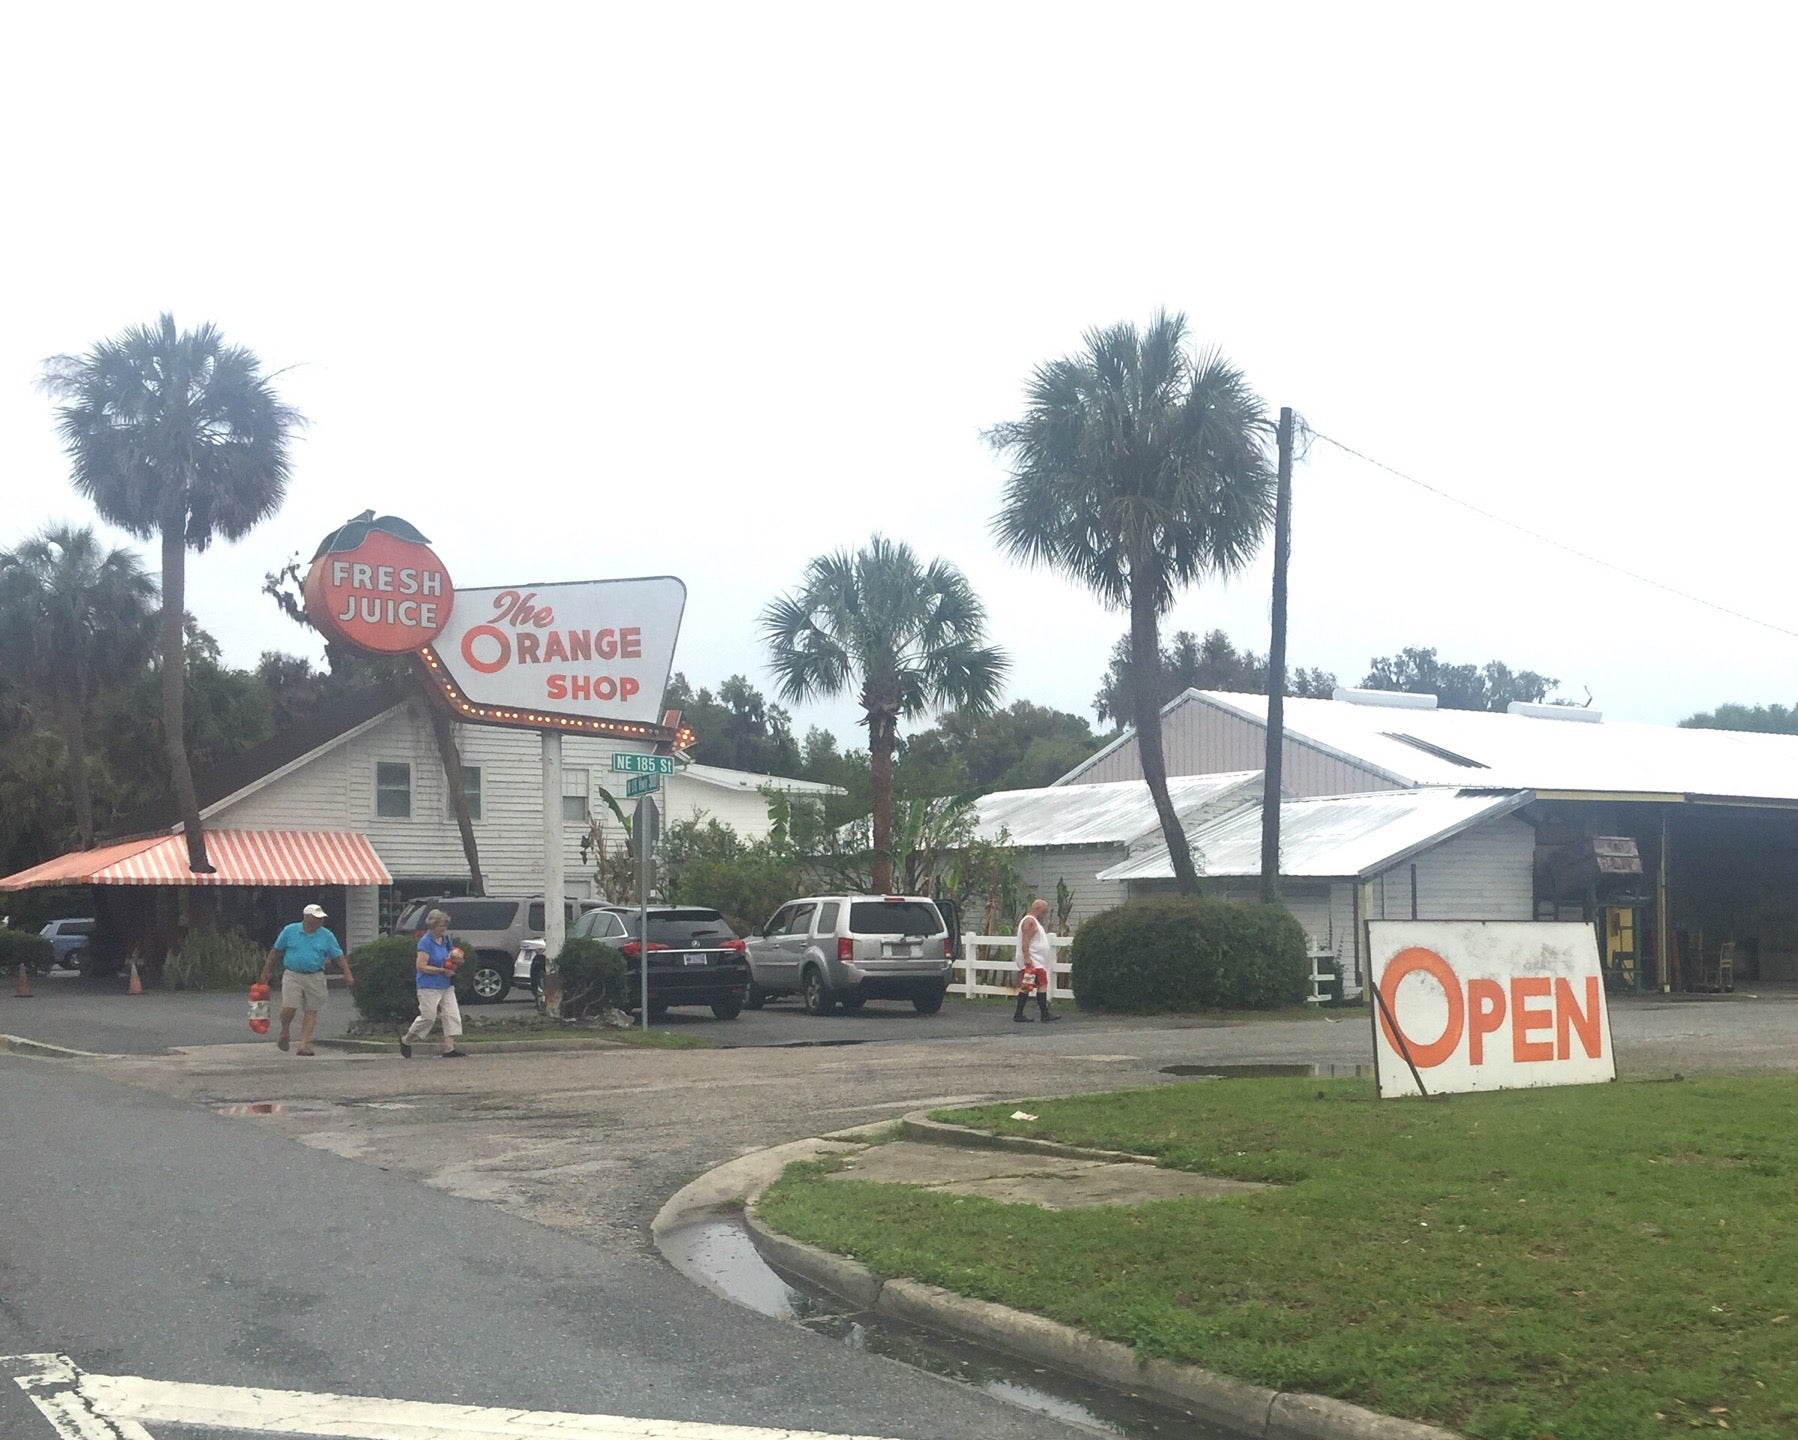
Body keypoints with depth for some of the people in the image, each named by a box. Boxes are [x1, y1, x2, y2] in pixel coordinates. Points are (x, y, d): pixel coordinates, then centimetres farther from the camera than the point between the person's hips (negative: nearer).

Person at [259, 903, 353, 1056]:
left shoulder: (327, 936, 4)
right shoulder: (289, 931, 2)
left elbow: (339, 956, 6)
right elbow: (275, 951, 9)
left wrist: (347, 974, -4)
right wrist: (266, 972, 11)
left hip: (315, 978, 2)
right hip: (292, 975, -2)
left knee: (311, 1011, -2)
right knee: (289, 1008, -11)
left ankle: (304, 1045, 2)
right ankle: (284, 1033, 19)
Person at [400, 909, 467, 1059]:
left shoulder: (445, 940, 9)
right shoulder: (425, 942, -14)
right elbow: (421, 966, -19)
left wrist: (453, 963, 0)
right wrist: (442, 970, -20)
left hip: (446, 985, 8)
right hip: (429, 986, -8)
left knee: (452, 1015, -3)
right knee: (428, 1017, -2)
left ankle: (449, 1048, -4)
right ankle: (406, 1040, 20)